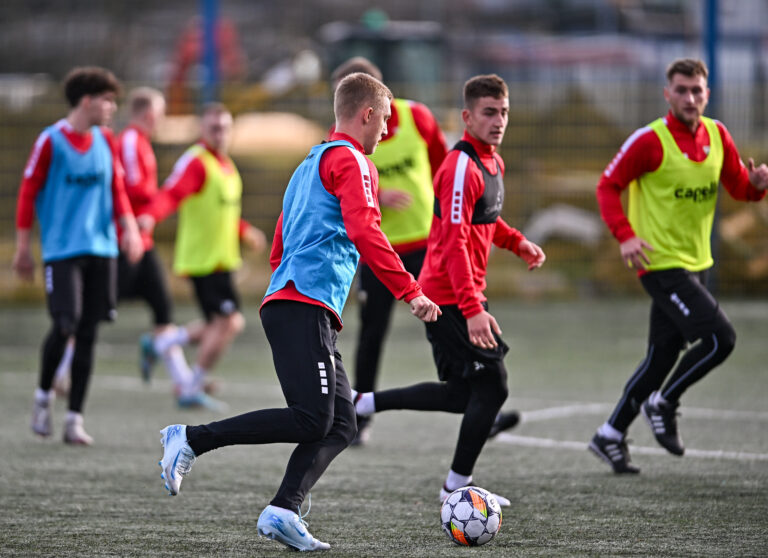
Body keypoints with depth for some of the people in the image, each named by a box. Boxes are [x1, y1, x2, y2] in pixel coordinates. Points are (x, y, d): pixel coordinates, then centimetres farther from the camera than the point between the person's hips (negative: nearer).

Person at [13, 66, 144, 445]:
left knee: (88, 334, 2)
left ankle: (75, 418, 8)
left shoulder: (106, 142, 9)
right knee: (64, 326, -14)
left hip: (101, 249, 5)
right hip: (62, 249, -5)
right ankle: (43, 396, 12)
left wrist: (129, 228, -2)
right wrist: (23, 248, -2)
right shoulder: (51, 141, -7)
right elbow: (28, 193, -3)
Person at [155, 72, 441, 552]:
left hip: (286, 302, 10)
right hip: (306, 307, -10)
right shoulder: (351, 161, -1)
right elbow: (364, 232, -16)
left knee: (341, 426, 0)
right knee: (311, 420, -17)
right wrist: (410, 292, -16)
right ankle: (191, 440, -14)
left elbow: (279, 249, 31)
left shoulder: (311, 163, 29)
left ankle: (284, 511, -15)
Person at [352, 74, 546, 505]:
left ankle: (366, 403, 21)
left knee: (464, 395, 13)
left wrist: (517, 242, 12)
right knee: (492, 385, -8)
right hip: (451, 296, -10)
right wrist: (472, 309, -31)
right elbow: (454, 244, -25)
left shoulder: (493, 163, 12)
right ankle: (458, 485, 3)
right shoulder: (461, 167, -19)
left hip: (466, 295, 10)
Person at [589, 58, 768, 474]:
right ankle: (663, 404, 1)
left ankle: (610, 436, 24)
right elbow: (608, 186, -8)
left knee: (661, 359, 12)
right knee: (719, 337, -18)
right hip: (661, 264, -7)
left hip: (695, 264, 7)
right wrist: (625, 235, -21)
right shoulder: (650, 140, -13)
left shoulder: (716, 134, 5)